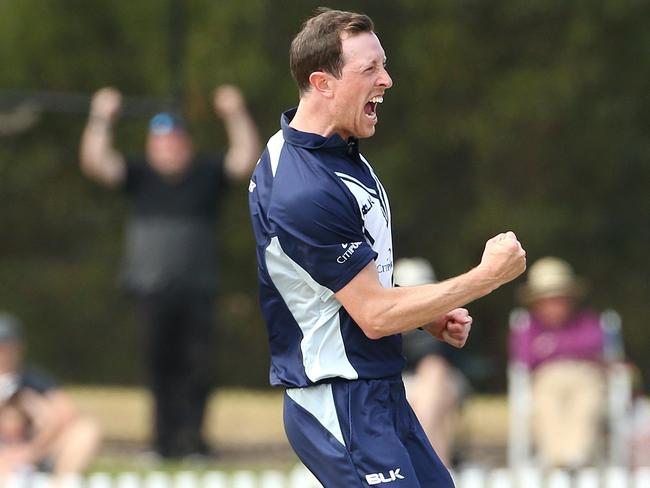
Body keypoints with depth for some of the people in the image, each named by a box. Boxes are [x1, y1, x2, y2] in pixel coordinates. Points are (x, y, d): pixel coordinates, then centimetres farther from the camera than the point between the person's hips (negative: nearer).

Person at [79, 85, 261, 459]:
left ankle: (191, 436, -4)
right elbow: (96, 163, -2)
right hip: (151, 287, 0)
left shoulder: (207, 175, 8)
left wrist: (237, 116, -10)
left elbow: (247, 159, -2)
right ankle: (165, 439, 5)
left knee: (198, 364, -7)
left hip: (197, 289, 0)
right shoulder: (140, 176, 7)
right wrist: (102, 120, -9)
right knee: (160, 364, 0)